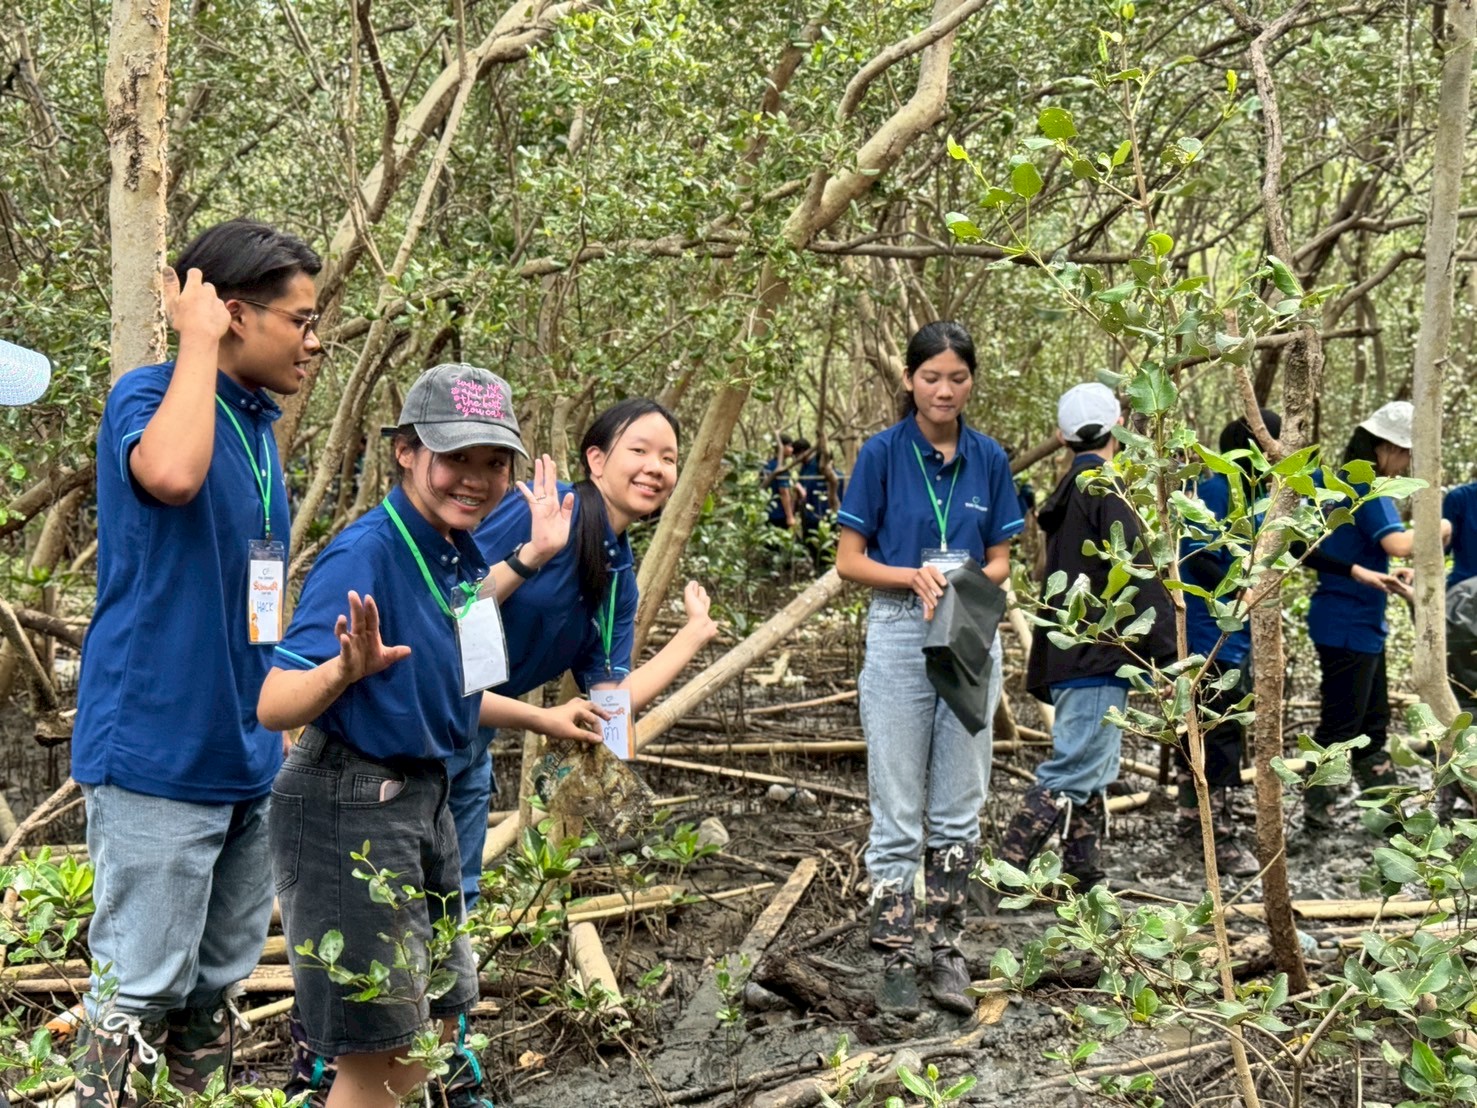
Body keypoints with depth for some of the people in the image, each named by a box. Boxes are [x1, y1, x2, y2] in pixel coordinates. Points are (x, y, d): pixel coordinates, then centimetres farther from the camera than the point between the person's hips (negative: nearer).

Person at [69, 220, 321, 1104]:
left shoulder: (260, 425, 11)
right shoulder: (152, 395, -11)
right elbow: (170, 474, -37)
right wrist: (198, 342, -23)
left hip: (248, 758, 8)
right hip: (159, 755, -8)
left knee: (218, 982, 16)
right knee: (139, 988, 0)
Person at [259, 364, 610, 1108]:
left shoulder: (463, 558, 5)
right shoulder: (366, 553, -20)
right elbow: (274, 706, -27)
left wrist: (540, 719, 21)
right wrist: (347, 669, -45)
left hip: (423, 797, 9)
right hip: (347, 805, -9)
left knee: (436, 1025, 19)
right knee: (379, 1047, -1)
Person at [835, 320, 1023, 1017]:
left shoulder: (989, 458, 5)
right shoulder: (883, 452, -4)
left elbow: (999, 561, 9)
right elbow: (850, 561, -3)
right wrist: (915, 575, -19)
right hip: (899, 635, -3)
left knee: (959, 811, 9)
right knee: (898, 813, 0)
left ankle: (946, 948, 20)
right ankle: (894, 957, 10)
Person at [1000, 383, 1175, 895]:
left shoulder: (1068, 491, 18)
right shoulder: (1105, 489, -11)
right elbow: (1138, 578, -16)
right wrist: (1167, 655, -14)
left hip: (1068, 656, 10)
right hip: (1096, 659, -10)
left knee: (1091, 773, 14)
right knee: (1072, 772, -9)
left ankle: (1083, 878, 17)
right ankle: (1005, 872, -11)